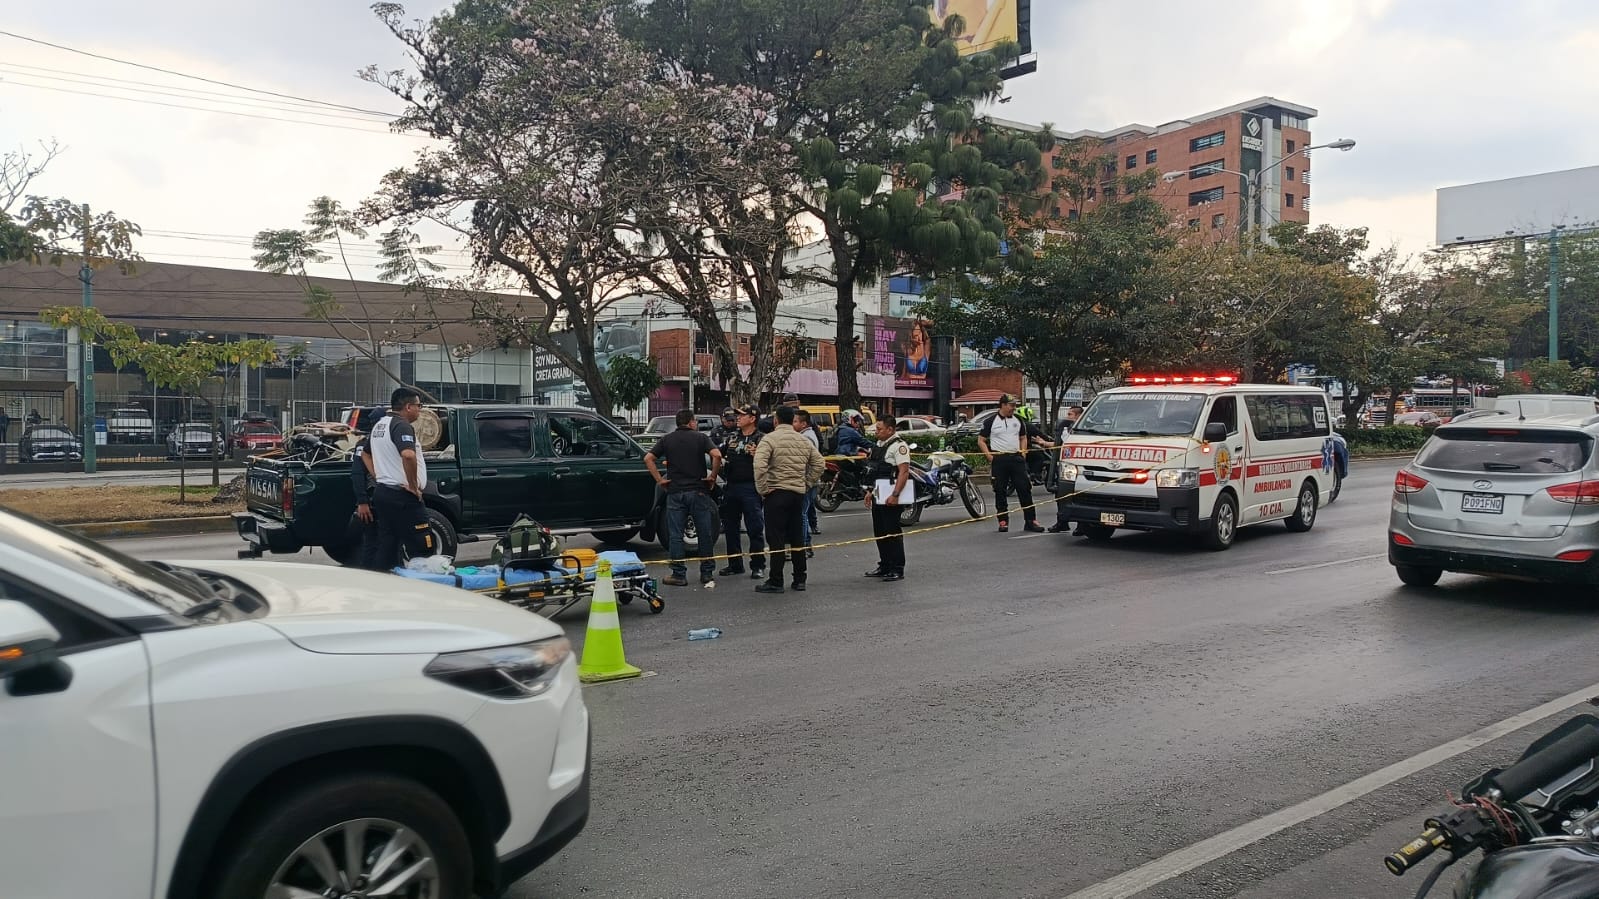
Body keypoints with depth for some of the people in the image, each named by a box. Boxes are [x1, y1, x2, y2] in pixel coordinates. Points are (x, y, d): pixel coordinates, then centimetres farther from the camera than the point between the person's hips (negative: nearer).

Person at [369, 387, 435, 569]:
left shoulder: (378, 425, 16)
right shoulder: (402, 425, -15)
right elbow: (408, 455, -33)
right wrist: (414, 486, -22)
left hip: (381, 492, 10)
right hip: (403, 496, -10)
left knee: (385, 548, 12)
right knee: (425, 548, -6)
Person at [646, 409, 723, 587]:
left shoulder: (667, 440, 8)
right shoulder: (701, 438, 1)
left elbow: (648, 459, -2)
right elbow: (717, 455, -15)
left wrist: (659, 479, 1)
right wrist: (713, 476, -4)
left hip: (675, 492, 1)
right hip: (698, 491, -1)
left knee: (675, 535, 5)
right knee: (705, 533, 8)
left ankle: (679, 575, 6)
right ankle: (707, 574, 13)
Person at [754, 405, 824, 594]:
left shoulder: (770, 439, -9)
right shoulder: (804, 441, 11)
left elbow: (760, 465, -21)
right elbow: (819, 463, 15)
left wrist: (762, 489, -12)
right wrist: (807, 484, 15)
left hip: (776, 493, -6)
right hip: (799, 493, 6)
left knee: (776, 539, -3)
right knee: (797, 538, 14)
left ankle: (776, 582, -2)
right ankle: (800, 579, 18)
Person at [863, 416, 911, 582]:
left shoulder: (898, 446, -13)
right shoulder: (878, 445, 17)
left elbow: (904, 472, -20)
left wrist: (895, 495, -25)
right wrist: (871, 492, 20)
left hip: (891, 498, -10)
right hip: (878, 496, 10)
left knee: (893, 532, -6)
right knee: (880, 533, 14)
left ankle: (897, 569, 0)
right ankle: (884, 566, 24)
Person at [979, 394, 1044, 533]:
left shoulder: (1018, 421, 13)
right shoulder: (991, 421, 0)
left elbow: (1023, 438, 23)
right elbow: (981, 440, 2)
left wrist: (1023, 453, 7)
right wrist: (989, 455, -8)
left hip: (1017, 458, 3)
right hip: (999, 459, -3)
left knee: (1025, 489, -2)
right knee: (1000, 492, 1)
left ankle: (1030, 521, 1)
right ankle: (1003, 521, 10)